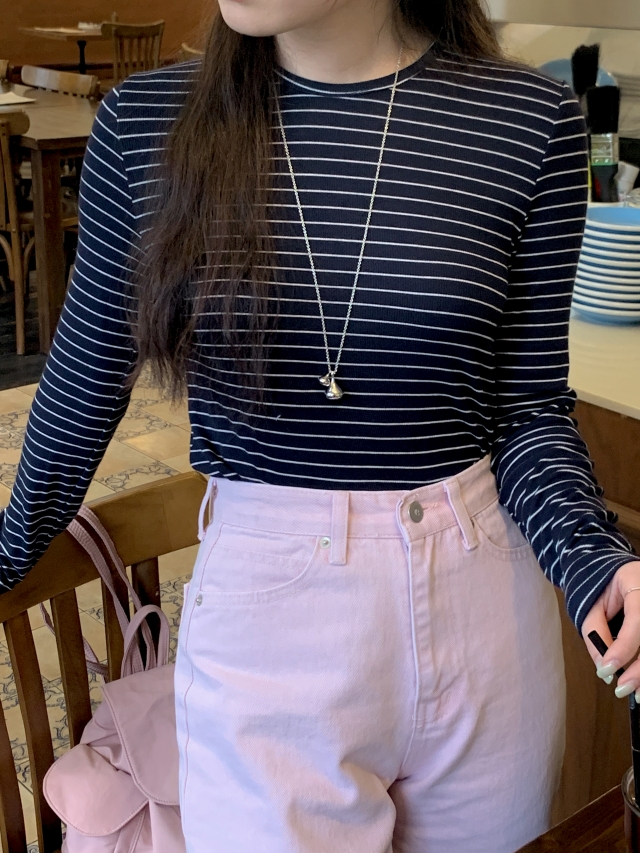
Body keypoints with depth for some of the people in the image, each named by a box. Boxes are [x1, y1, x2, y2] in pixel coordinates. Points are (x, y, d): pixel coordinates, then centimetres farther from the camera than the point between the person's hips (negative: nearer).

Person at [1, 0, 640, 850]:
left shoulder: (531, 121, -8)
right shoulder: (145, 121, -6)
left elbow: (528, 405, -1)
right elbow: (87, 376, 6)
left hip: (480, 602, 2)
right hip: (261, 613, -1)